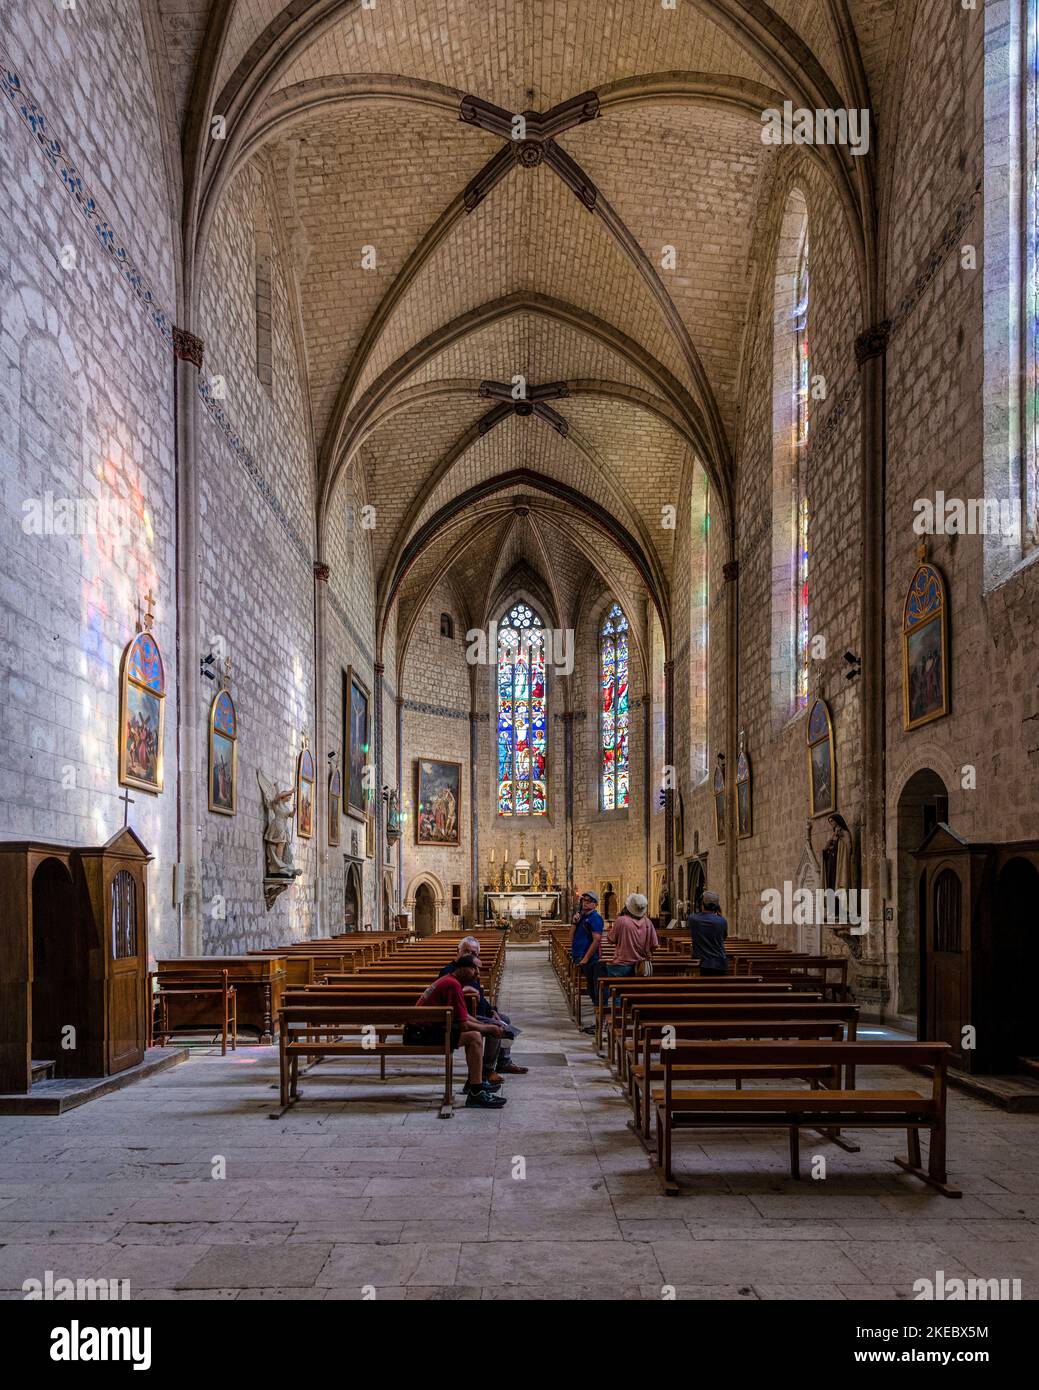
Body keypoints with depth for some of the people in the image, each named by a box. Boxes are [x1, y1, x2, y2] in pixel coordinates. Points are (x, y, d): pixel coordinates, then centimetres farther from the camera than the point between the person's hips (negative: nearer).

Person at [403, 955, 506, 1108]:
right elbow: (464, 1025, -19)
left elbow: (464, 1016, 21)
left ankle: (474, 1082, 25)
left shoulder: (448, 980, 14)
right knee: (474, 1036, -21)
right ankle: (476, 1093, -20)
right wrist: (489, 1029, -6)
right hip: (420, 1034, -11)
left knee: (477, 1031, 18)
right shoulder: (453, 984, -17)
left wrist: (485, 1026, 9)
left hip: (427, 1027, 11)